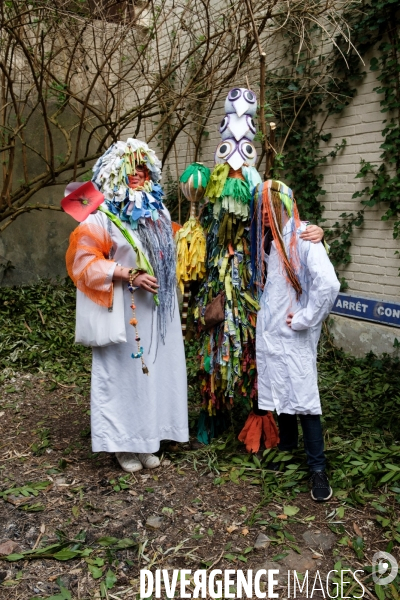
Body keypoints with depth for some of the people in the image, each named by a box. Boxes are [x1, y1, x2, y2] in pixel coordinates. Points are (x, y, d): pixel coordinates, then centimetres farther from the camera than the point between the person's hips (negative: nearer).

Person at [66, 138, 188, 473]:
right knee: (125, 372, 1)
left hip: (158, 310, 6)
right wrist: (129, 274, -19)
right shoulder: (103, 218, -9)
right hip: (125, 313, -6)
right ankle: (123, 444, 17)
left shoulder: (160, 213, 11)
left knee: (156, 369, 10)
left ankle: (148, 438, 24)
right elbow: (85, 262, -14)